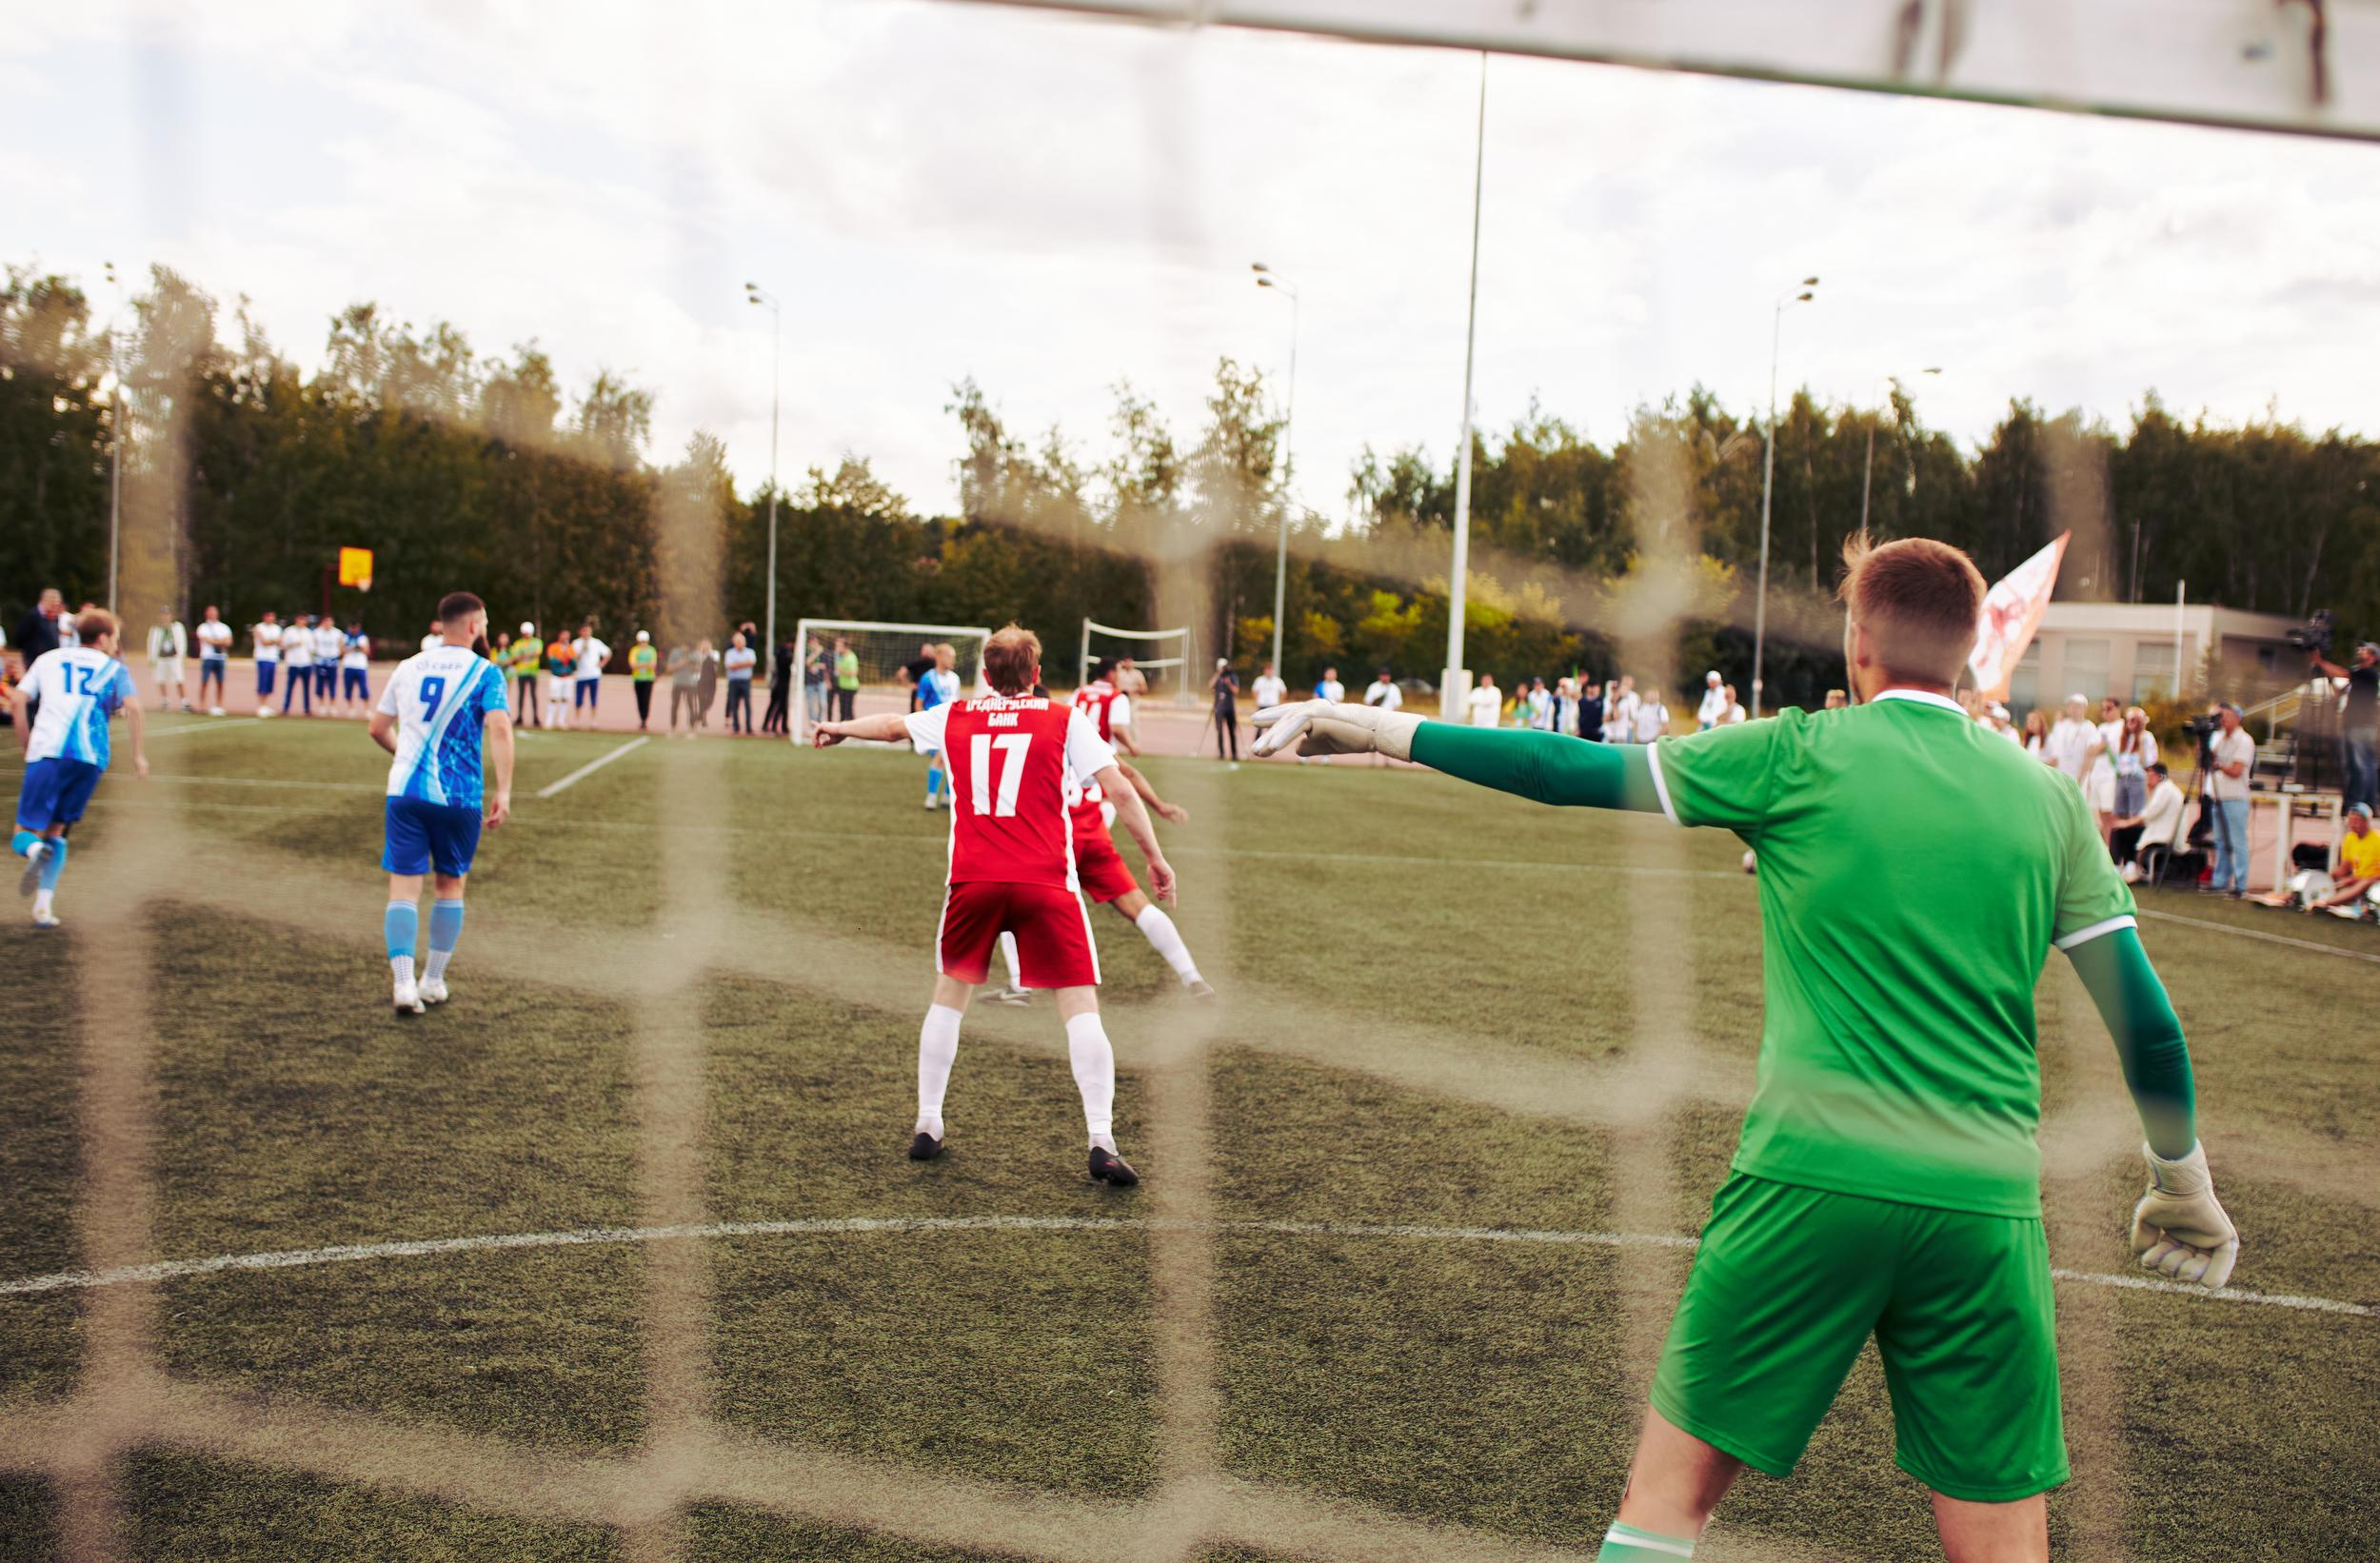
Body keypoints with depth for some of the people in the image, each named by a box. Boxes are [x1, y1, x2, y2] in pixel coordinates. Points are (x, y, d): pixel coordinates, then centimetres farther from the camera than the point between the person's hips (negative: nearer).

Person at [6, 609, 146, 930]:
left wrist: (28, 745, 16)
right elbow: (133, 708, -3)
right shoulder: (113, 668, 14)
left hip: (47, 752, 0)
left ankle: (35, 850, -33)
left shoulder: (48, 659, 19)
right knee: (56, 830, 16)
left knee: (24, 834, 4)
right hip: (90, 758, 0)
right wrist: (137, 753, 1)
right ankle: (44, 906, 5)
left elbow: (17, 701, 8)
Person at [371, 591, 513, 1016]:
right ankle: (433, 982, 21)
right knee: (451, 884, 15)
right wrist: (503, 791, -20)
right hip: (459, 797, -2)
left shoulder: (407, 667, 12)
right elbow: (499, 729, -17)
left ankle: (404, 984, -12)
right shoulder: (485, 673, -2)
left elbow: (378, 729, 19)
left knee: (404, 887, 1)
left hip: (404, 791, 2)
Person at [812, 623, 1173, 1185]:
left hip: (972, 881, 3)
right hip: (1046, 883, -3)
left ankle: (927, 1127, 25)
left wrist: (838, 728, 53)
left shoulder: (954, 717, 14)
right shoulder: (1065, 720, 6)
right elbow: (1119, 789, -2)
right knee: (1080, 1005, -1)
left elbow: (892, 725, 33)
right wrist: (1155, 857, 7)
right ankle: (1101, 1142, -11)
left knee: (949, 995, 21)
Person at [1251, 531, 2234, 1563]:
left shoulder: (1800, 756, -2)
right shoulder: (2048, 798, 7)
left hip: (1809, 1179, -3)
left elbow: (1574, 771, 1)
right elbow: (2146, 1022, 7)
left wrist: (1390, 730, 11)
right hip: (1989, 1206, 3)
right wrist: (2183, 1182, 22)